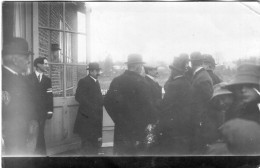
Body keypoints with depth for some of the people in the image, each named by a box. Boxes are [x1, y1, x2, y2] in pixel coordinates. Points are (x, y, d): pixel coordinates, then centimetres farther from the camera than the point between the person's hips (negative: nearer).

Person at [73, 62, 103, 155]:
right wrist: (92, 108, -20)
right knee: (87, 141, -4)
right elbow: (79, 97, -19)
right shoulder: (83, 81, -10)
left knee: (96, 141, 12)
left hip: (96, 117, 8)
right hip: (87, 117, -8)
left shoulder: (96, 82, 16)